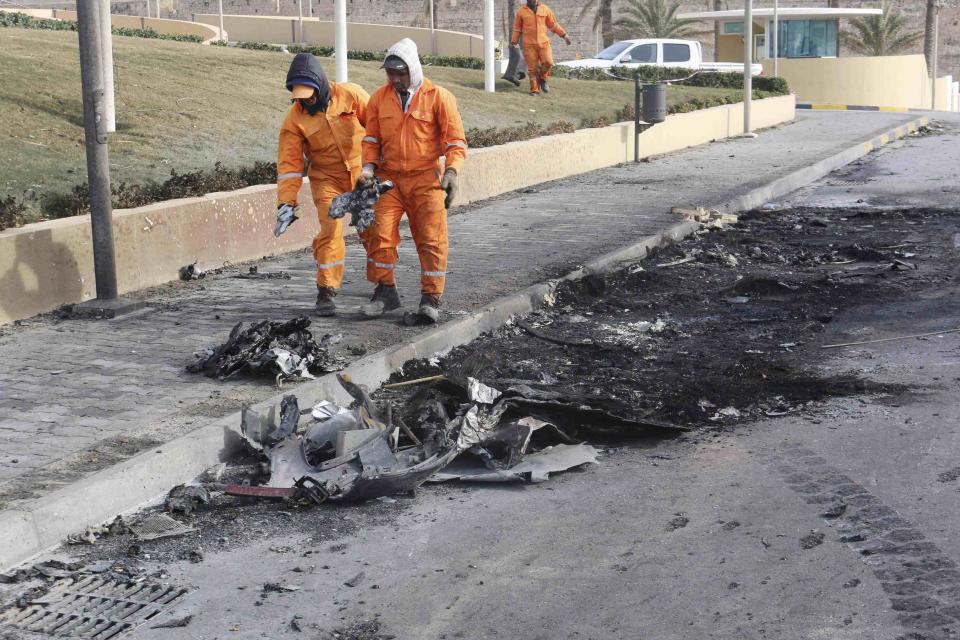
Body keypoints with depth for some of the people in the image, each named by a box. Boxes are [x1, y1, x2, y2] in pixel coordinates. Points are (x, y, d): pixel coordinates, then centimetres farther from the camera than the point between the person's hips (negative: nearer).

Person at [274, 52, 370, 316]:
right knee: (330, 231, -14)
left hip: (363, 174, 1)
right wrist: (286, 202, -16)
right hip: (327, 179, -1)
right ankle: (326, 292, -6)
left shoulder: (351, 95, -13)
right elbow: (289, 164, -10)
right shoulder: (295, 119, -11)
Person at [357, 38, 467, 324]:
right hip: (389, 178, 3)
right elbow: (372, 139, 13)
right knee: (379, 233, -6)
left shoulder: (438, 97, -4)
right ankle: (385, 292, 8)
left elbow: (456, 139, -3)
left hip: (426, 179, -3)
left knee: (431, 238, -4)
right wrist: (369, 166, -3)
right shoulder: (379, 98, 6)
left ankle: (431, 298, 4)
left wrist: (451, 171, -16)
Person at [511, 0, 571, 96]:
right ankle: (534, 90, 8)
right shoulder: (521, 11, 2)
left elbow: (553, 24, 12)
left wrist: (564, 35, 9)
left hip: (544, 42, 1)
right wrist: (514, 42, 7)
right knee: (532, 68, -3)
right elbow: (517, 28, 10)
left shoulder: (545, 9, 5)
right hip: (529, 45, -1)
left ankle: (543, 79, 12)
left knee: (548, 62, -16)